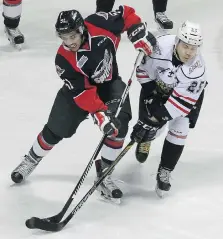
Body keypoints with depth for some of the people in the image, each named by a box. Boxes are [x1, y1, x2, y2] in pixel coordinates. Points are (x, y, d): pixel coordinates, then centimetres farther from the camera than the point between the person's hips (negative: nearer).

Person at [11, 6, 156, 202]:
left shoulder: (99, 24, -28)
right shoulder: (64, 60, -31)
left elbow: (127, 14, -11)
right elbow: (82, 92, -32)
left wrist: (140, 35, -22)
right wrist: (100, 113, -42)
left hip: (109, 84, 2)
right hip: (79, 87, -1)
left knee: (119, 124, -21)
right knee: (55, 130, 1)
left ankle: (104, 172, -6)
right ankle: (31, 160, 31)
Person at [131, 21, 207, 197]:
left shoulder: (197, 70, -38)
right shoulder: (160, 46, -37)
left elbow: (182, 101, -35)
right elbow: (143, 69, -17)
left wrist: (158, 118, -39)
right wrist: (149, 96, -17)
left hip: (187, 92, -1)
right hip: (157, 85, 1)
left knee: (179, 131, -9)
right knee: (149, 124, 1)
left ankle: (164, 173, 9)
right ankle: (145, 140, 41)